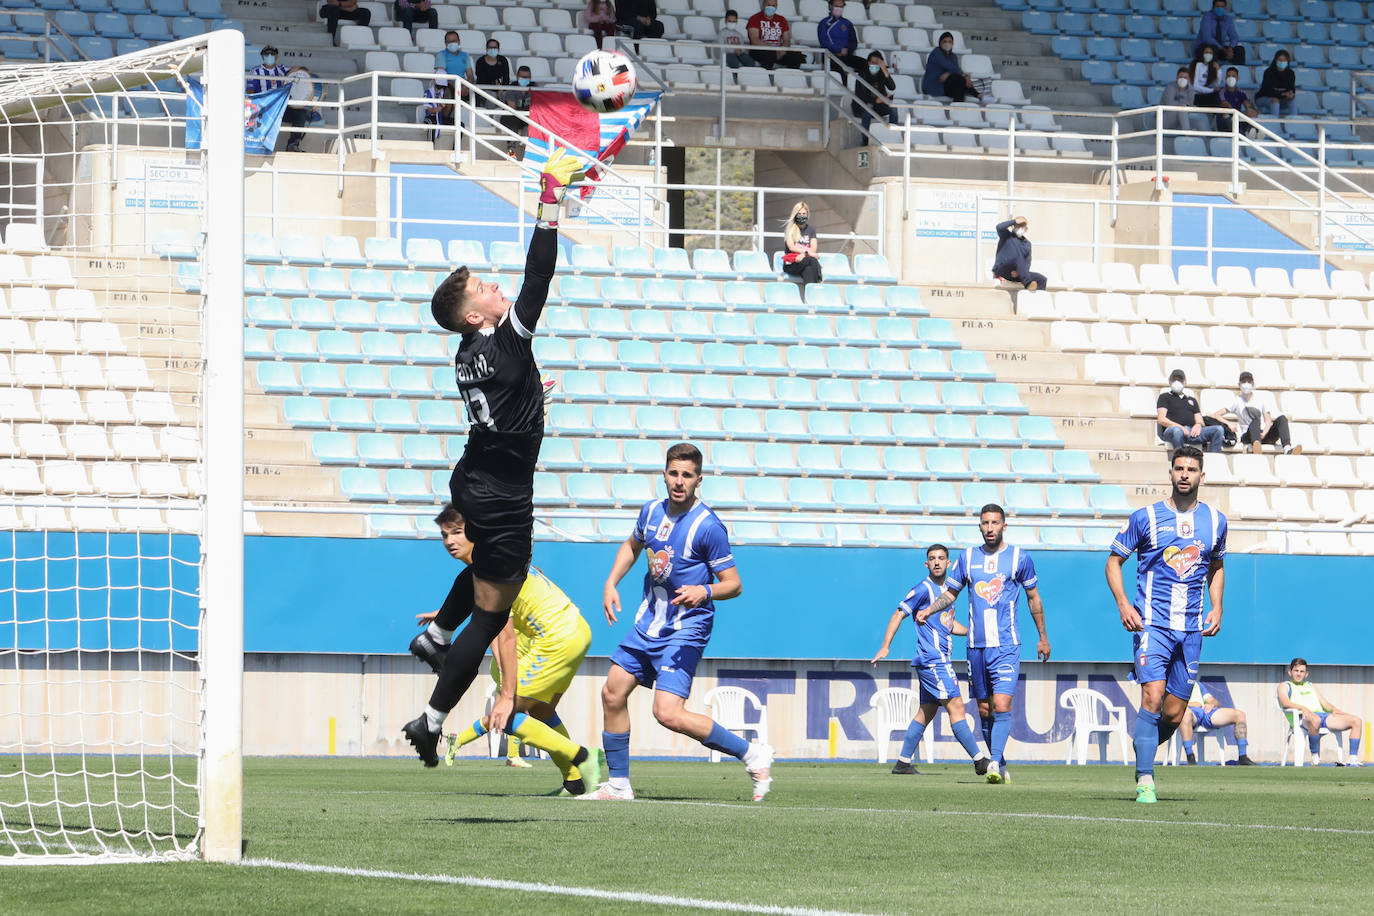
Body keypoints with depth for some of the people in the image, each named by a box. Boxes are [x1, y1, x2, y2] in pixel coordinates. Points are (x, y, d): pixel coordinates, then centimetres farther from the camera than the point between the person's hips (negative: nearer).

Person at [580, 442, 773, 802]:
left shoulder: (708, 526, -17)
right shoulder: (652, 511, 4)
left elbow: (733, 584, -14)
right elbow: (632, 545, 27)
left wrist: (704, 591, -34)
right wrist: (611, 583, 13)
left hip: (685, 630, -8)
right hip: (649, 622, 8)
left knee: (668, 713, -18)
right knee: (612, 694, 7)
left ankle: (752, 754, -5)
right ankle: (618, 784, 21)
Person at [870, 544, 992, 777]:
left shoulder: (946, 590, 18)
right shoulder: (923, 589, -7)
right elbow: (898, 615, -8)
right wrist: (885, 647, -16)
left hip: (941, 660, 9)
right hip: (932, 659, -9)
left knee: (926, 712, 11)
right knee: (956, 706, -12)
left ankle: (903, 762, 15)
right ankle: (980, 760, -15)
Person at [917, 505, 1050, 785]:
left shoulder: (1019, 558, 2)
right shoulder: (968, 557, 8)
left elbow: (1033, 598, 12)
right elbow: (950, 593, 16)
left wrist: (1043, 636, 16)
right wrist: (928, 610, -3)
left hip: (1006, 645, -3)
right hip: (976, 646, 3)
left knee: (1001, 706, -17)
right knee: (984, 710, 6)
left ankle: (995, 763, -21)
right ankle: (1000, 765, 18)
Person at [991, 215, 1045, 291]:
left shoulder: (1027, 243, 18)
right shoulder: (1007, 236, 8)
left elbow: (1027, 263, 8)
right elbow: (999, 227, -17)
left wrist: (1018, 272, -13)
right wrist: (1015, 221, -7)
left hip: (1014, 274, 5)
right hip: (1001, 270, -5)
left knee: (1042, 279, -15)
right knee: (1018, 257, -35)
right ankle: (1028, 284, -52)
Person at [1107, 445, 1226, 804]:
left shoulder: (1215, 521, 10)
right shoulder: (1145, 518, 0)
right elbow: (1114, 560, 7)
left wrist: (1217, 607, 11)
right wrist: (1123, 603, -8)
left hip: (1191, 629, 4)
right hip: (1152, 623, -4)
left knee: (1174, 713, 3)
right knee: (1152, 697, -19)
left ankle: (1142, 754, 31)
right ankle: (1144, 781, -16)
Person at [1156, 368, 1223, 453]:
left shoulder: (1192, 400, 33)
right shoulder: (1165, 397, 21)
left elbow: (1200, 421, 24)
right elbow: (1161, 419, 5)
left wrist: (1198, 425, -3)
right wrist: (1179, 426, -12)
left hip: (1192, 432, 4)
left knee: (1218, 430, -20)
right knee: (1177, 431, -42)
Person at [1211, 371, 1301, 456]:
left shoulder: (1261, 397, 16)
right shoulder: (1237, 401, 12)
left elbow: (1268, 420, 8)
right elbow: (1216, 415, 7)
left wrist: (1264, 433, -15)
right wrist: (1229, 423, -13)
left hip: (1264, 436, 3)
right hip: (1247, 436, -3)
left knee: (1282, 418, -22)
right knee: (1256, 420, -35)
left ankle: (1287, 449, -49)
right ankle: (1256, 444, -70)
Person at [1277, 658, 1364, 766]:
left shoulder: (1311, 686, 35)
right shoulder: (1284, 686, 16)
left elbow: (1326, 704, 29)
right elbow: (1285, 703, -5)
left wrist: (1335, 710, 9)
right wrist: (1303, 708, -22)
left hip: (1323, 715, 6)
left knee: (1357, 721, -10)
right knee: (1315, 719, -45)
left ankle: (1352, 760, -15)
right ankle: (1315, 756, -30)